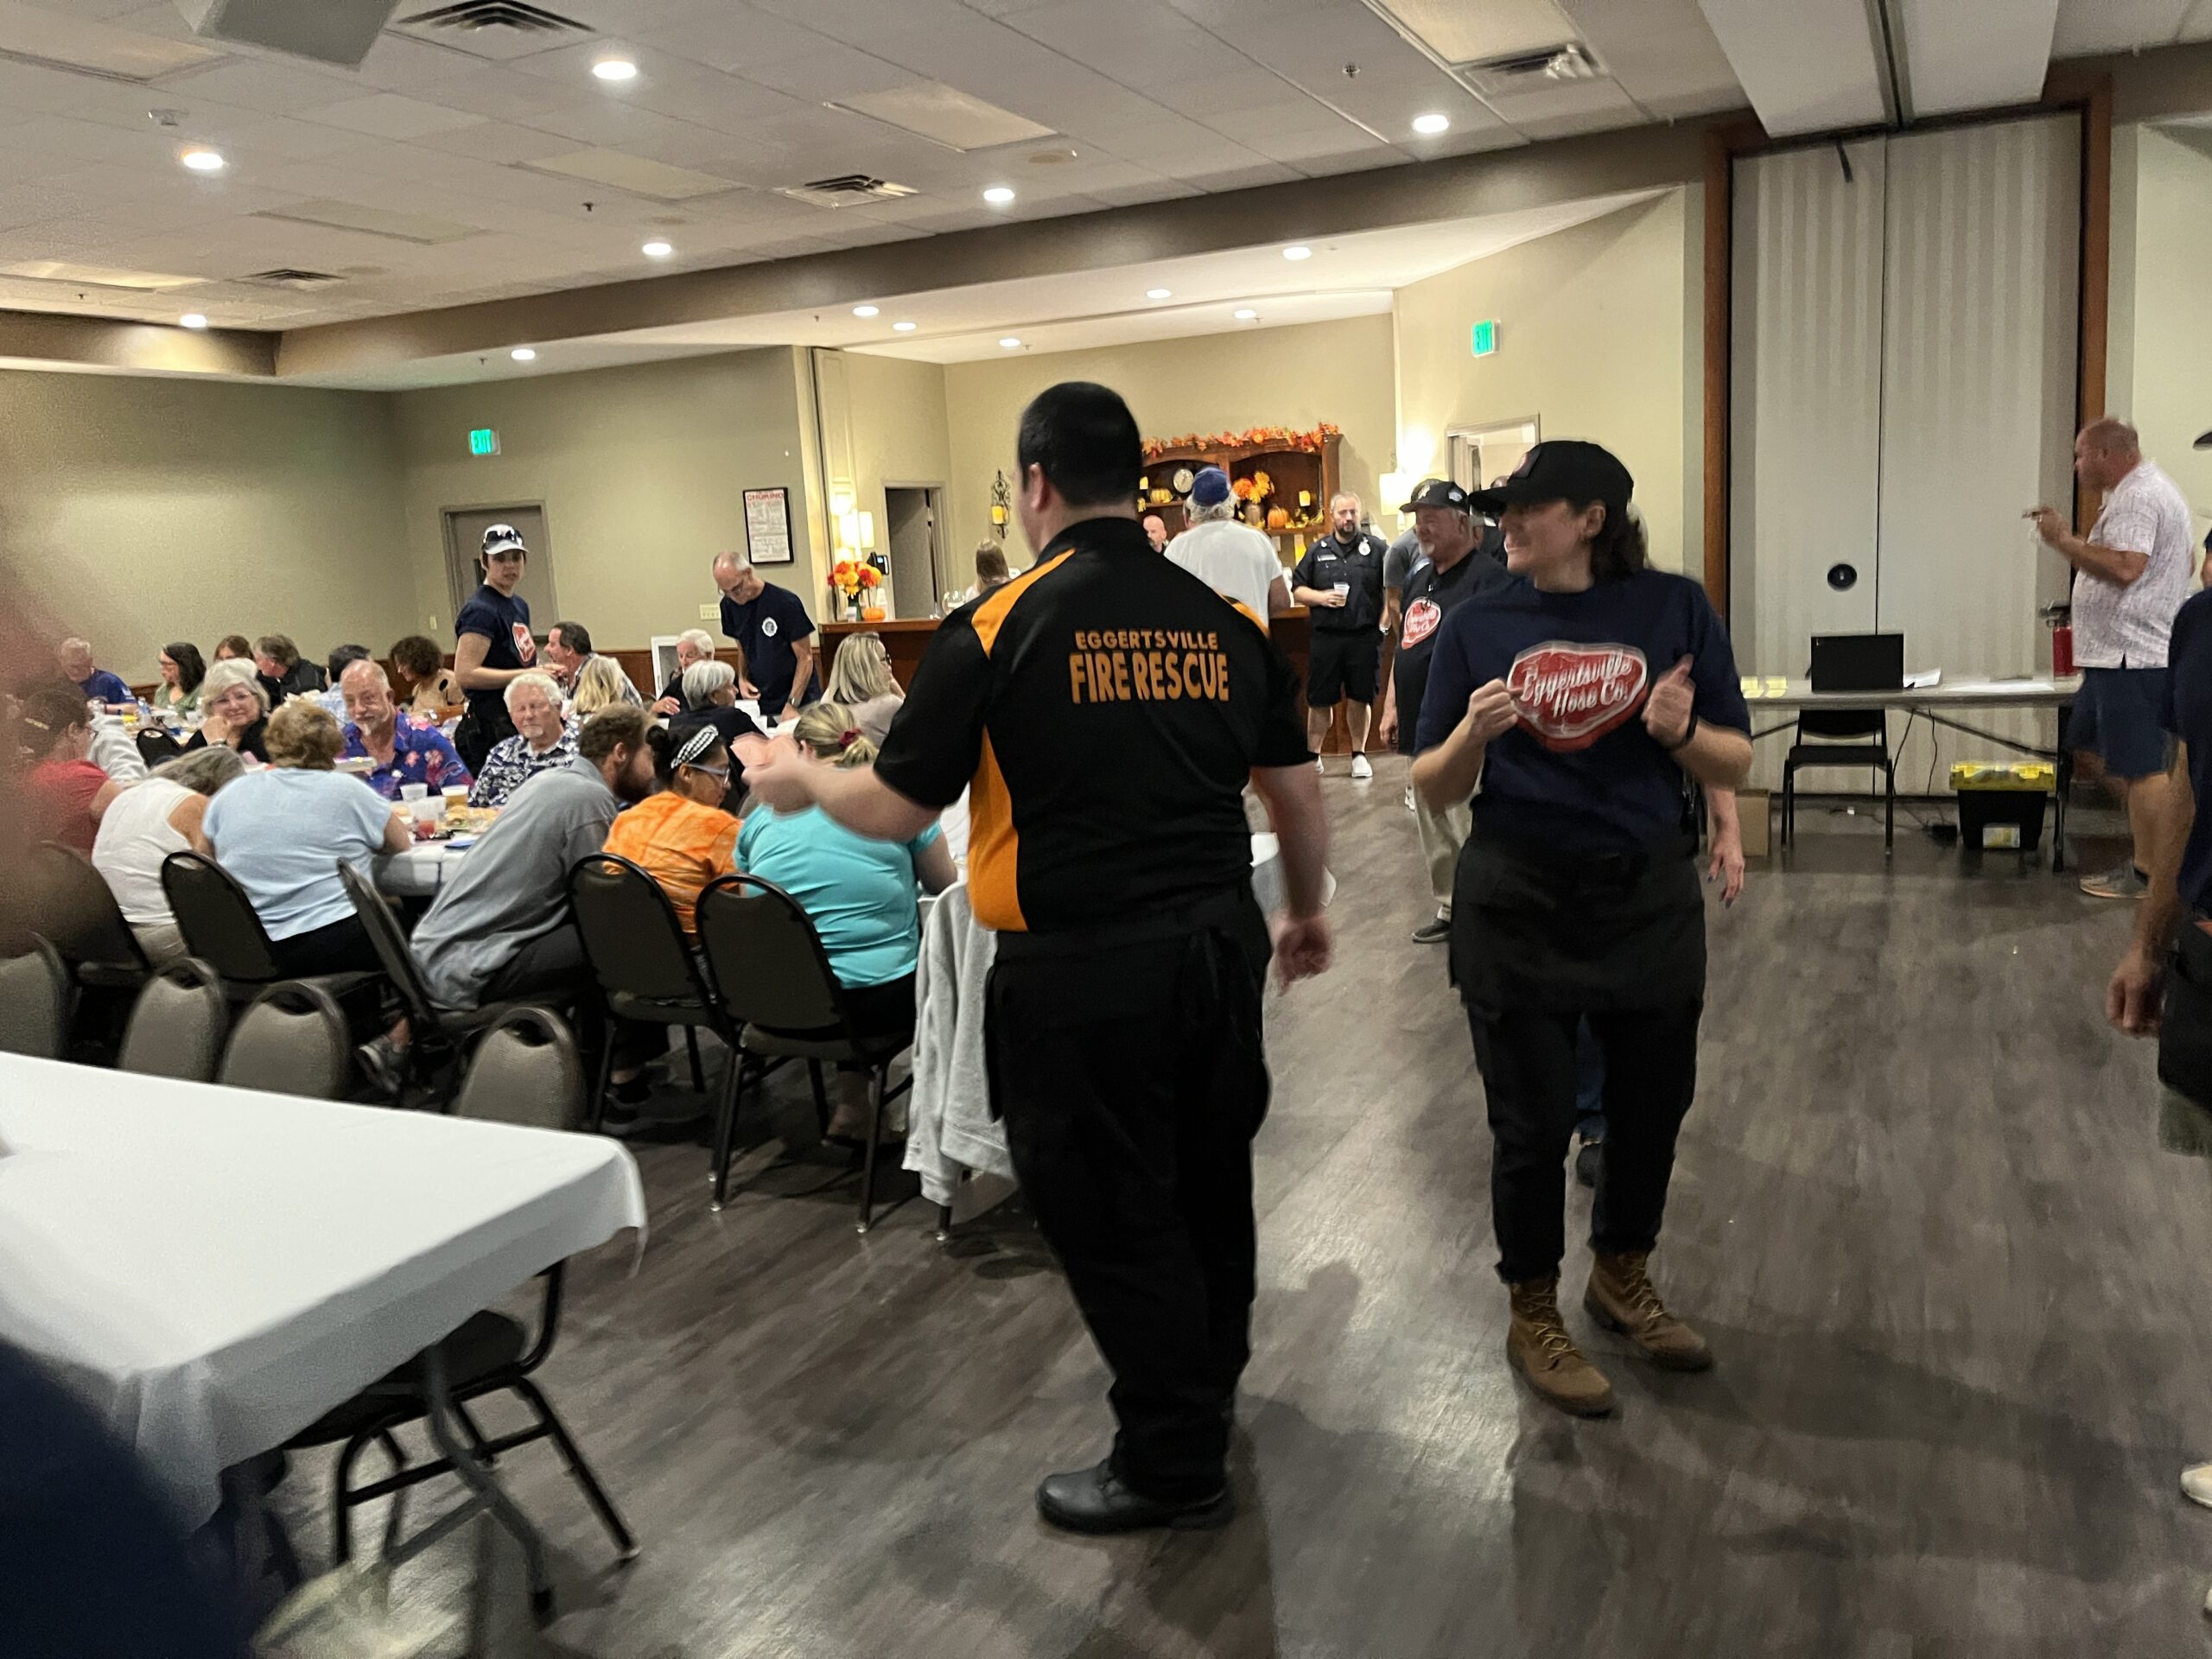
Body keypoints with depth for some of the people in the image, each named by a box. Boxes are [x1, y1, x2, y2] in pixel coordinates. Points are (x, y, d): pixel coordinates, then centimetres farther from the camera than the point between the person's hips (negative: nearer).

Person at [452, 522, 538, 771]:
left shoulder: (520, 605, 16)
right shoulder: (480, 611, -12)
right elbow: (465, 673, -21)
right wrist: (526, 675, -20)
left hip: (519, 722, 9)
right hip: (489, 729, -9)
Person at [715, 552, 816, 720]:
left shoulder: (785, 602, -14)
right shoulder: (729, 605, 2)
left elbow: (805, 658, -10)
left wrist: (792, 705, -17)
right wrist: (743, 679, -4)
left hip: (799, 700, -4)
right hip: (760, 702, 4)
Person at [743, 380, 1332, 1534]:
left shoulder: (998, 631, -12)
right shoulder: (1225, 621, 1)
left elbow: (895, 808, -7)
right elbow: (1297, 796, 8)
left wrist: (800, 780, 14)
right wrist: (1306, 914, 25)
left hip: (1081, 970, -6)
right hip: (1218, 945, 6)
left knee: (1111, 1214, 10)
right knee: (1209, 1179, 24)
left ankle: (1173, 1466, 24)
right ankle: (1210, 1384, 47)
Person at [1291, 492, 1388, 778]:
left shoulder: (1376, 548, 4)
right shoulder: (1317, 551, 8)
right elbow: (1297, 590, 11)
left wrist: (1384, 621, -7)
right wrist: (1321, 597, -7)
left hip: (1364, 637, -1)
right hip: (1325, 637, 1)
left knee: (1360, 698, 6)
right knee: (1319, 700, 5)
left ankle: (1359, 755, 19)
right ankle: (1313, 755, 17)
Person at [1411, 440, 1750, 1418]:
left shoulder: (1674, 610, -4)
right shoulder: (1478, 627, -4)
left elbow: (1735, 766, -2)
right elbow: (1434, 789, -2)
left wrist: (1682, 731, -23)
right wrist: (1471, 734, -22)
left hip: (1651, 898, 2)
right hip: (1518, 905, -1)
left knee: (1652, 1101, 16)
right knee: (1534, 1121, 7)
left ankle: (1623, 1280, 42)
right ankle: (1534, 1318, 28)